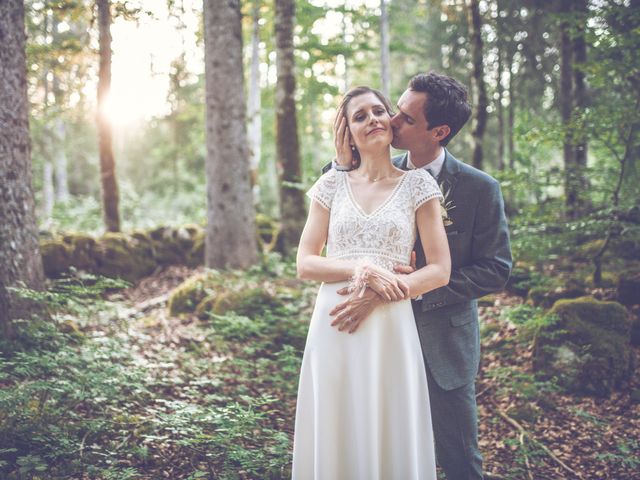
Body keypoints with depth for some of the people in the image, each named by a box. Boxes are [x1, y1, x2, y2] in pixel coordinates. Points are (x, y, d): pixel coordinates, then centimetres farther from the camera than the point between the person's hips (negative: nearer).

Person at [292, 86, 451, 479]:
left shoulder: (418, 184, 3)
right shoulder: (332, 184, 8)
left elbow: (440, 270, -3)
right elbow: (305, 264, 3)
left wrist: (371, 299, -13)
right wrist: (360, 271, -14)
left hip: (391, 328, -1)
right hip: (332, 327, 2)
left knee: (391, 436, 5)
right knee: (335, 436, 8)